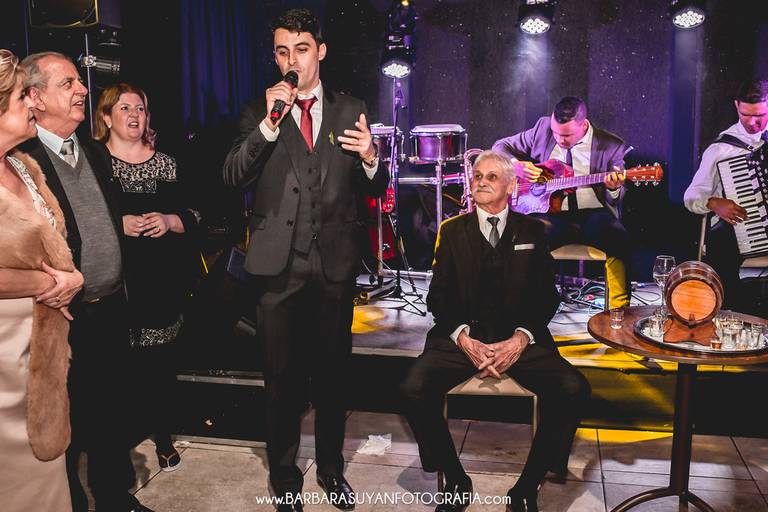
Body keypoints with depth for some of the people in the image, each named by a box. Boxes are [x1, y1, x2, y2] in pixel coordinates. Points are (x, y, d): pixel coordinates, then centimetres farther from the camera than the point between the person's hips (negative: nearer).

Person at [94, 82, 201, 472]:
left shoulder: (164, 163, 11)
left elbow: (193, 216, 11)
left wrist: (169, 221, -8)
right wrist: (116, 224, -14)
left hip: (162, 278, 2)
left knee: (160, 360, 7)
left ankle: (163, 437, 23)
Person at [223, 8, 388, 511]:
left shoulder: (351, 110, 7)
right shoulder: (258, 113, 5)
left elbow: (374, 190, 6)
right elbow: (233, 177, -9)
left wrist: (371, 158, -16)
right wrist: (269, 123, -19)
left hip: (335, 263, 1)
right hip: (279, 265, -1)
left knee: (332, 374, 13)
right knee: (283, 379, 10)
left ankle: (331, 468, 33)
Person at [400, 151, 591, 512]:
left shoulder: (532, 232, 13)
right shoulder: (452, 231, 12)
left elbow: (546, 296, 6)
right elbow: (438, 296, 6)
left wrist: (520, 339, -11)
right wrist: (464, 338, -11)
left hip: (521, 340, 0)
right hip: (463, 338, 0)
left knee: (574, 391, -25)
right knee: (414, 390, -26)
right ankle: (456, 482, -2)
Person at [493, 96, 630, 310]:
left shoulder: (611, 146, 3)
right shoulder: (543, 128, 8)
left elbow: (615, 200, 6)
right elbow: (501, 147, 18)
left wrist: (613, 189, -19)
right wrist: (516, 165, -4)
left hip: (592, 213, 0)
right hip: (549, 213, 1)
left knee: (618, 238, -33)